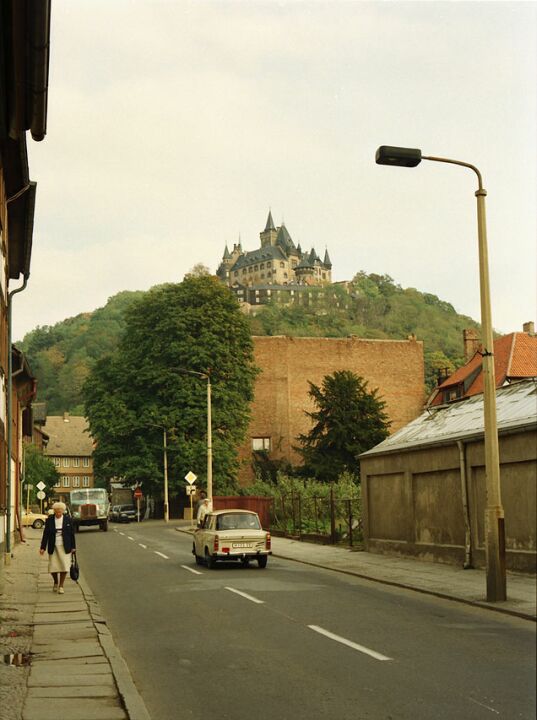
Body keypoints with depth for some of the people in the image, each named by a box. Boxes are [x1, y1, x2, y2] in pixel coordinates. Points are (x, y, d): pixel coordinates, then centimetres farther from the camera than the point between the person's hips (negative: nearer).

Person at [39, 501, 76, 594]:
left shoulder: (68, 519, 0)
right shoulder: (49, 520, -1)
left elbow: (72, 533, 4)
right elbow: (45, 534, 0)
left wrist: (73, 547, 3)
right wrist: (43, 547, -3)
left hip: (64, 547, 0)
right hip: (53, 547, 0)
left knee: (64, 566, -6)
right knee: (53, 567, 0)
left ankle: (61, 586, 6)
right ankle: (55, 582, 27)